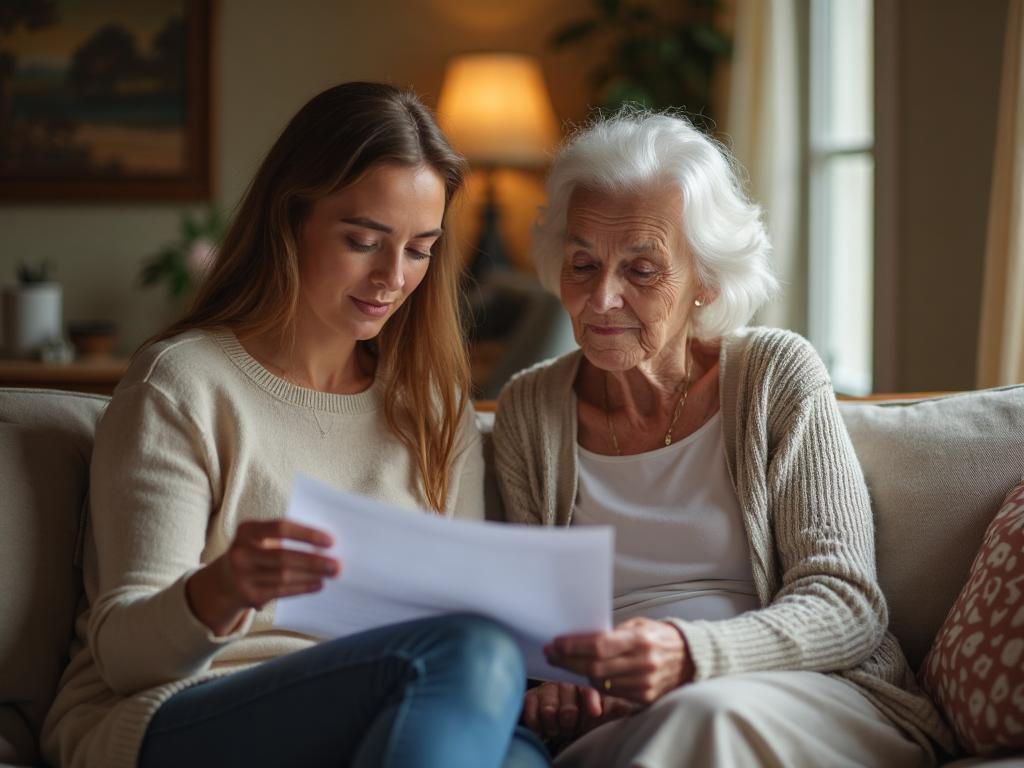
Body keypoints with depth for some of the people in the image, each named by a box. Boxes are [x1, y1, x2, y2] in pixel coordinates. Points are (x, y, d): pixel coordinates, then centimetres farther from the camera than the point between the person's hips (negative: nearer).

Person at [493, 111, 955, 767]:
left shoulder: (777, 374, 1)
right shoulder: (529, 408, 10)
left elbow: (846, 602, -7)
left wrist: (691, 654, -27)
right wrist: (545, 685, -16)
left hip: (828, 702, -1)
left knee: (704, 713, -39)